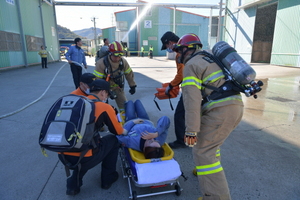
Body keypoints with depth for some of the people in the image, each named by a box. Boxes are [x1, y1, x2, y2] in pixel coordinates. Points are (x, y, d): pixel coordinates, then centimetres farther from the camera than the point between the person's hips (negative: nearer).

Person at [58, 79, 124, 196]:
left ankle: (73, 184, 28)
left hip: (63, 156, 6)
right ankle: (107, 179, 29)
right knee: (113, 140, 16)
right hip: (83, 159, -6)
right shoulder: (105, 107, -5)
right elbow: (118, 131, 8)